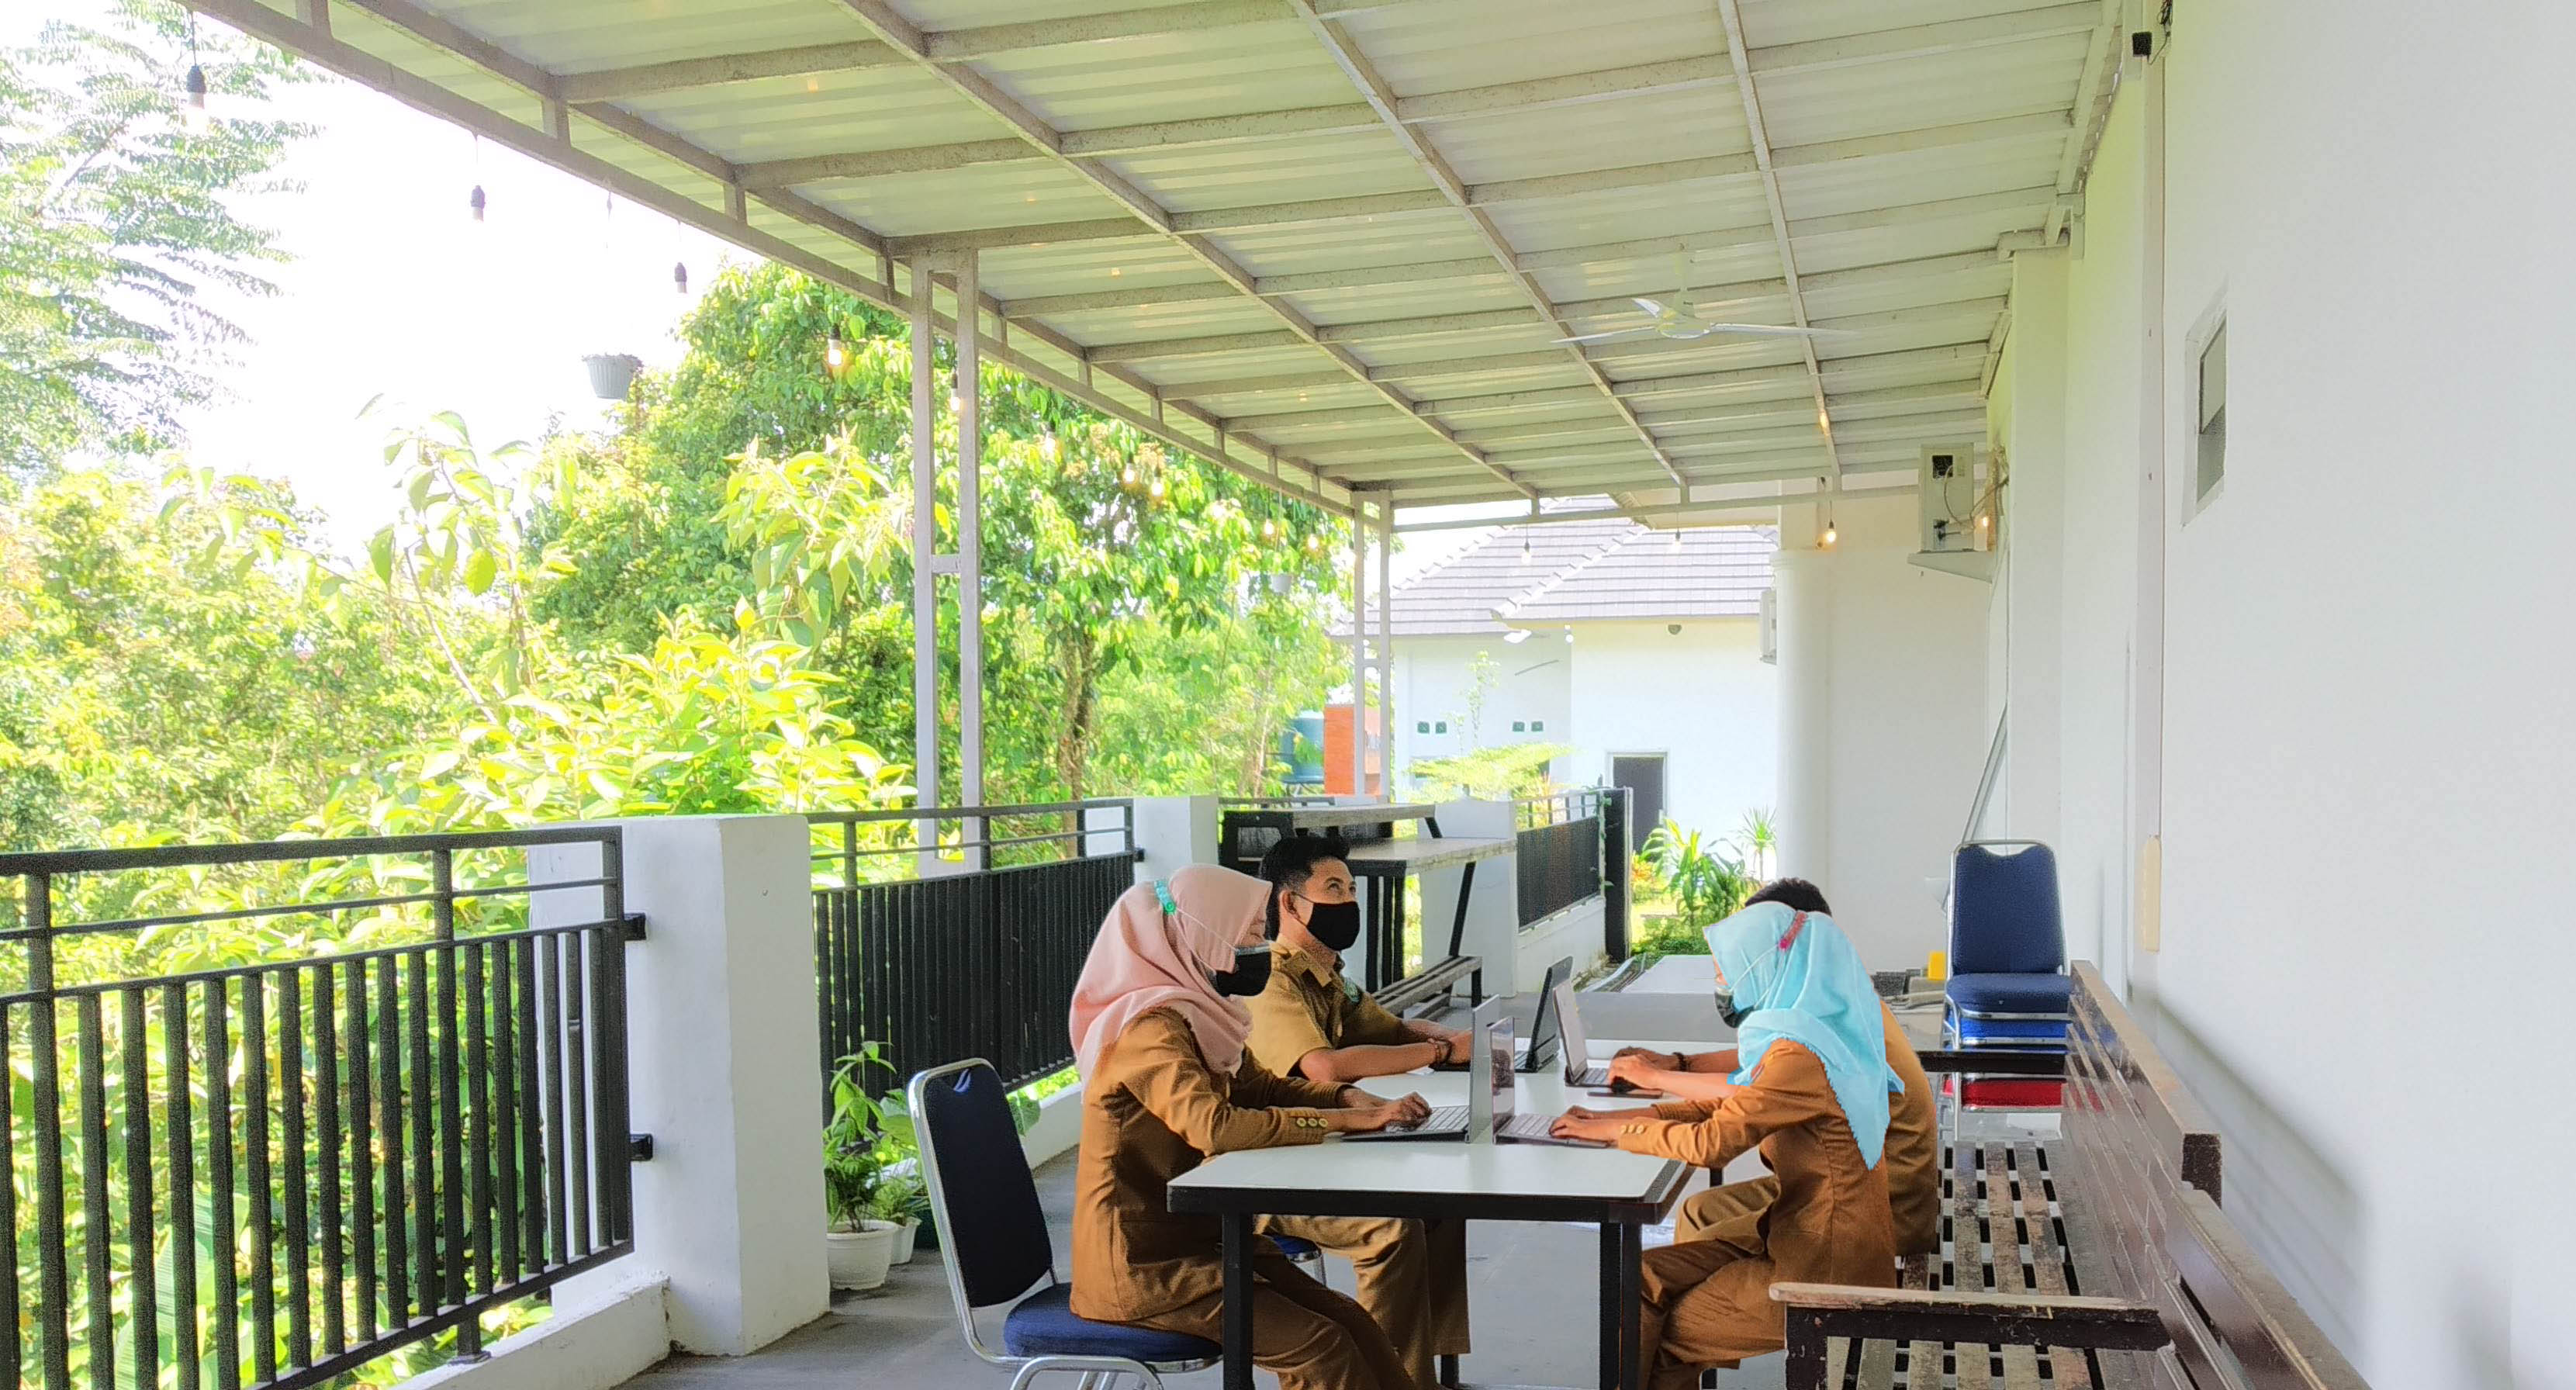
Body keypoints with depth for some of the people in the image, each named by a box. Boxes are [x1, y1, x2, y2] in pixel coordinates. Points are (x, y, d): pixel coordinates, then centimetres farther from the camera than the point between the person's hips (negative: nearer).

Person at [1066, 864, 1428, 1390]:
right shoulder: (1151, 1028, -21)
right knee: (1317, 1345, -16)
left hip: (1194, 1235, 9)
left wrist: (1347, 1097, -1)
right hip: (1141, 1265, -9)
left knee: (1349, 1323, -2)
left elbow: (1258, 1086, 18)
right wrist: (1347, 1121, -28)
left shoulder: (1198, 1012, 7)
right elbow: (1214, 1125, -33)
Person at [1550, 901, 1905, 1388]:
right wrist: (1613, 1119, 3)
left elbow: (1711, 1143, -23)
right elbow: (1723, 1108, 12)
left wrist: (1614, 1131, -8)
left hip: (1823, 1273, -9)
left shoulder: (1801, 1055, -24)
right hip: (1799, 1240, 9)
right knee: (1642, 1279, 4)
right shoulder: (1807, 1034, 8)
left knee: (1670, 1333, 2)